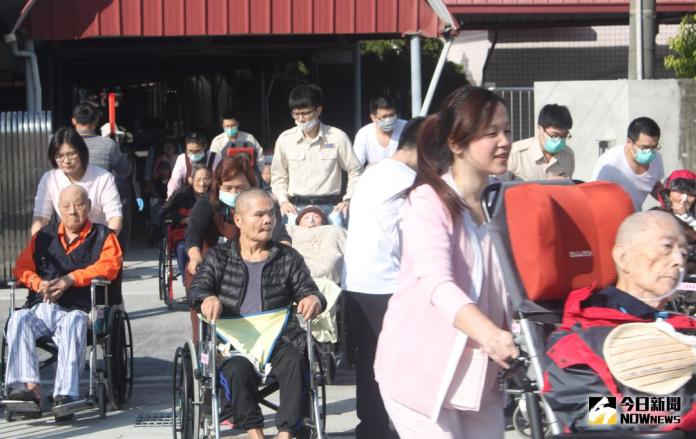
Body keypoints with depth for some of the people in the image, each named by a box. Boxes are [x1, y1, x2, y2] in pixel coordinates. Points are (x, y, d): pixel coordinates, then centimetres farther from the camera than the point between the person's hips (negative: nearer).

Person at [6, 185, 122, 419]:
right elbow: (22, 266, 16)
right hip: (41, 308, 3)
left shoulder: (103, 236, 15)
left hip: (77, 309, -3)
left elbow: (109, 267, -3)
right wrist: (39, 283, -7)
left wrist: (71, 279, -13)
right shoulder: (44, 235, 25)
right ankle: (28, 385, -40)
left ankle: (65, 394, -46)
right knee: (18, 319, -29)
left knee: (74, 323, -38)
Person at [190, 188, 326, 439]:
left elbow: (308, 291, 9)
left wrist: (314, 300, -18)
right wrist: (208, 299, -24)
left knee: (295, 363, -32)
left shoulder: (288, 258, 17)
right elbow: (197, 289, 2)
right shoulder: (219, 258, 14)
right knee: (237, 370, -34)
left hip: (278, 340, 1)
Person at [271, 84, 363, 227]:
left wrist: (348, 200, -1)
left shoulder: (337, 137, -3)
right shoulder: (285, 139, 3)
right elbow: (278, 176, 17)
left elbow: (355, 171, 8)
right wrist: (283, 200, 3)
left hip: (330, 207, -1)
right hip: (296, 208, 1)